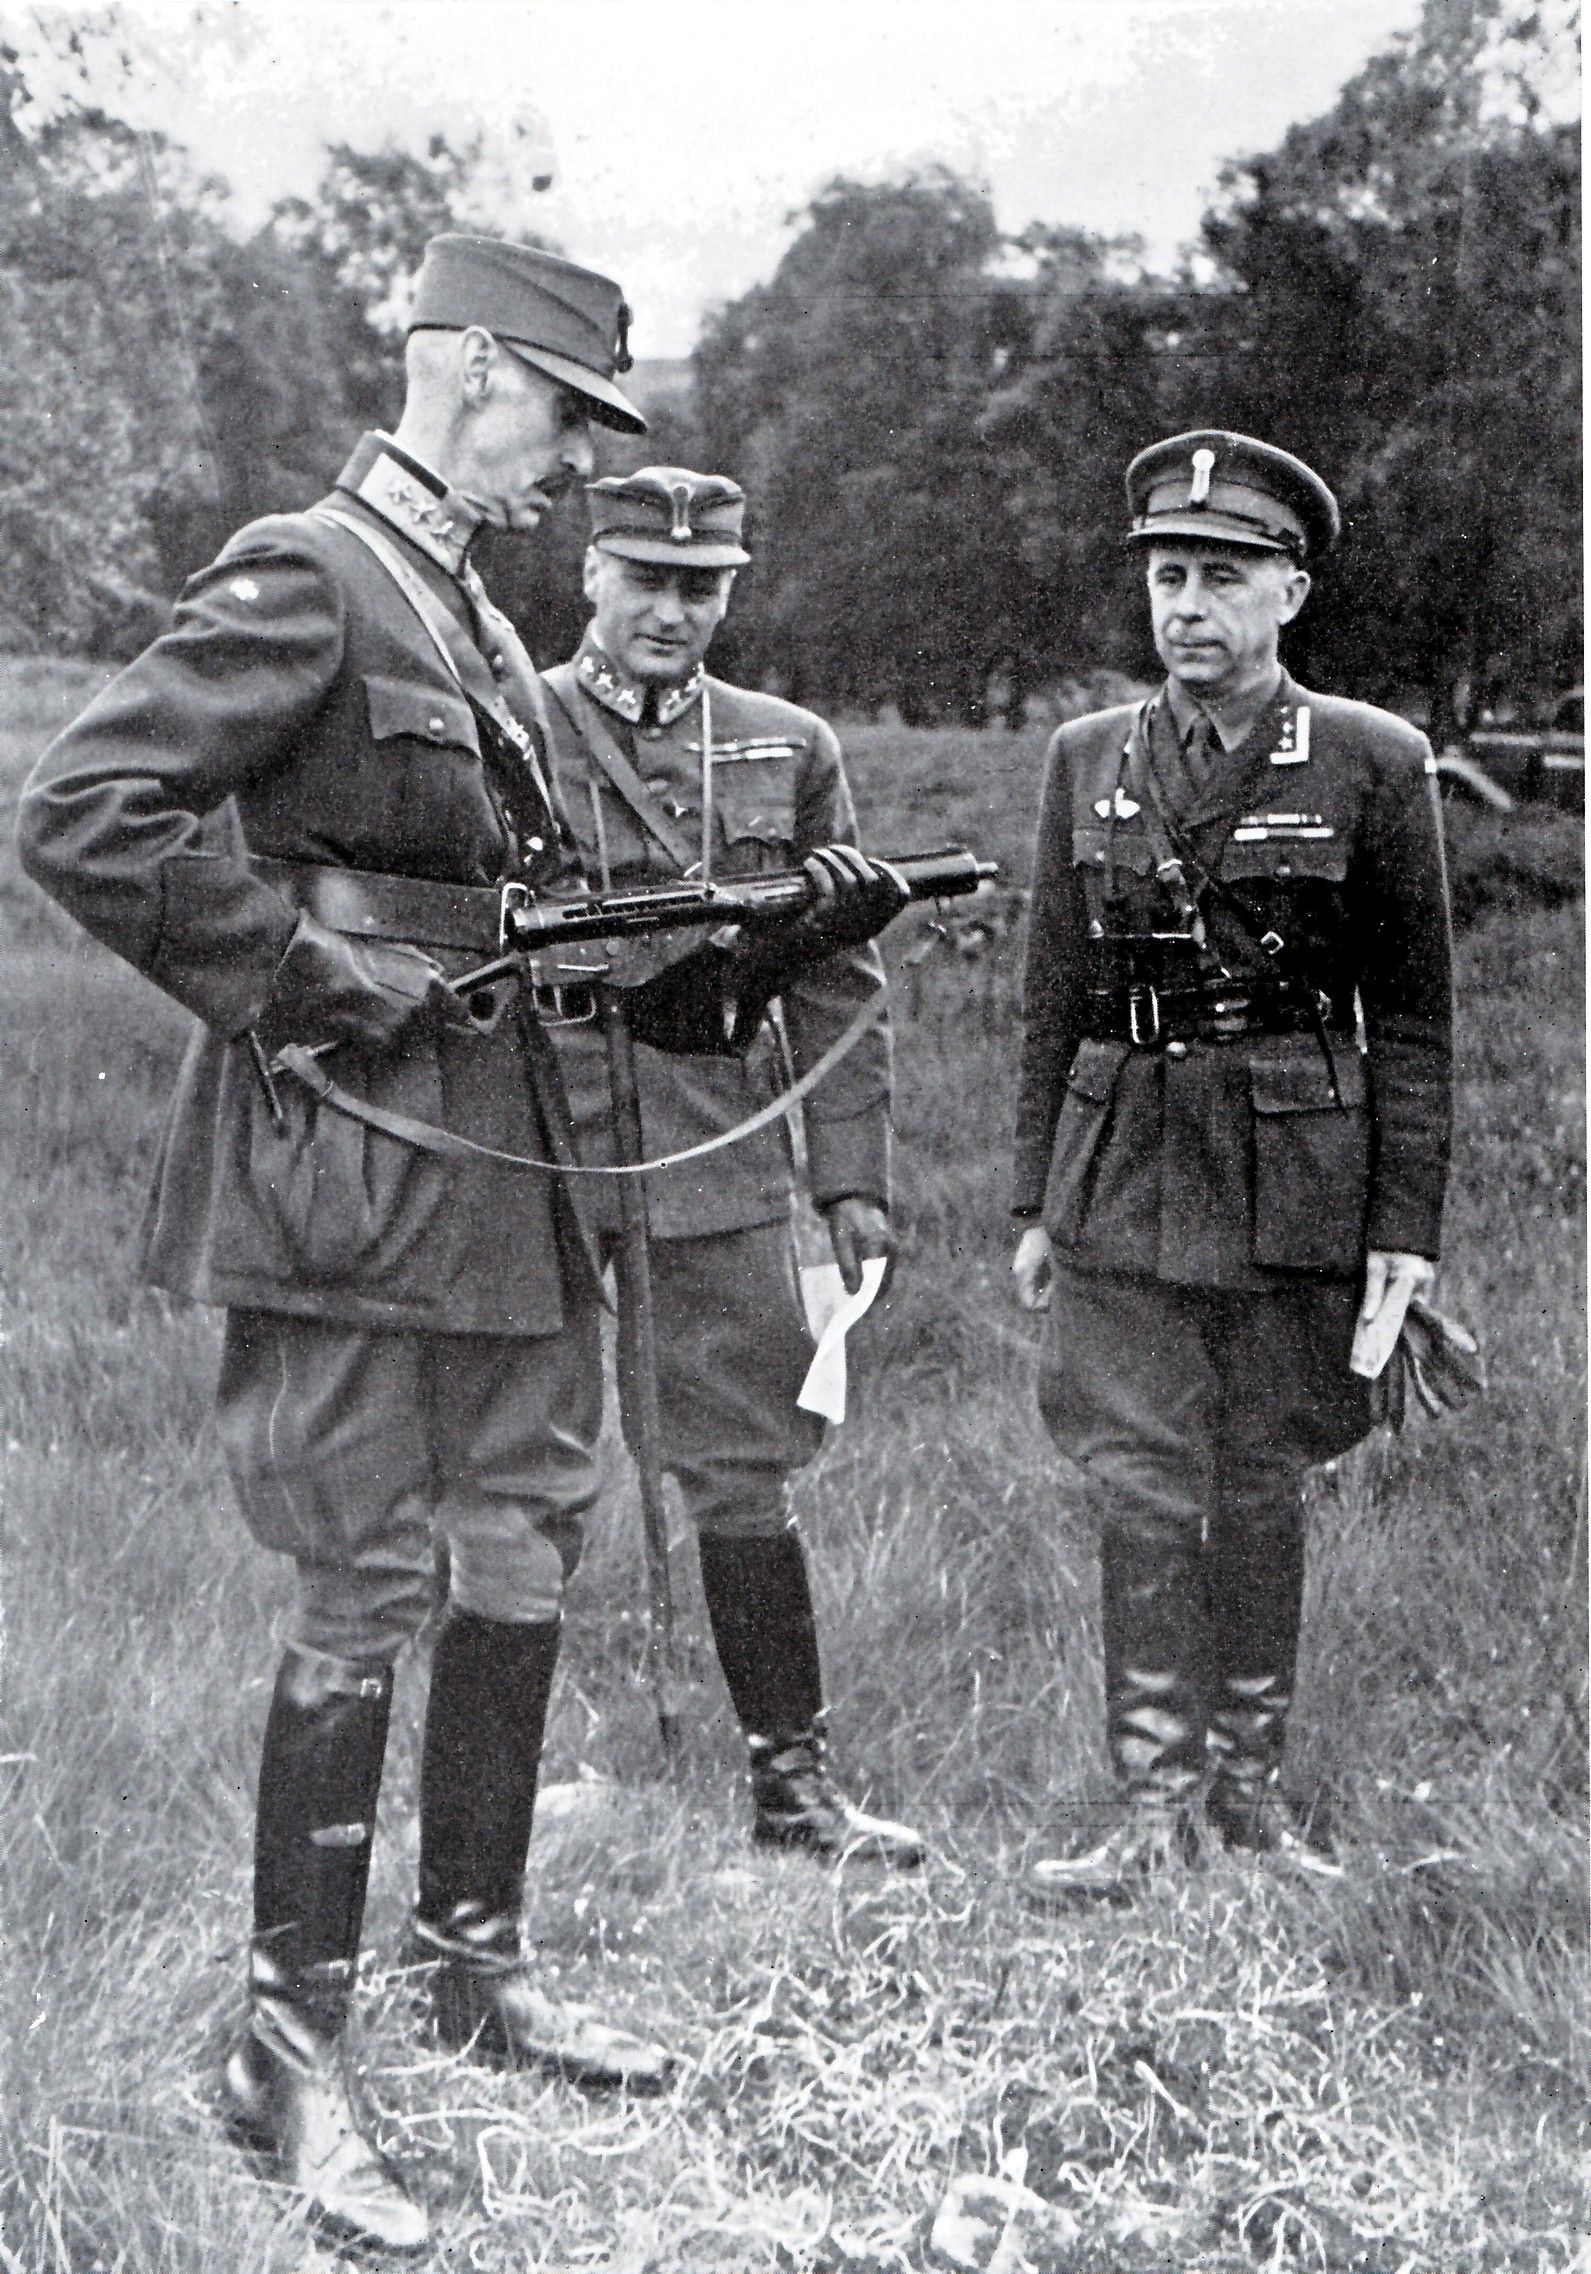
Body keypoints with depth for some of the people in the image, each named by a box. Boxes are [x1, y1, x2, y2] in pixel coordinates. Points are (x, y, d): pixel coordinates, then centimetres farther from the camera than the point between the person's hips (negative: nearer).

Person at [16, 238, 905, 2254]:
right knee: (361, 1602, -2)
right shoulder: (302, 581, -11)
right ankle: (290, 2055, 13)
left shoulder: (473, 613, 17)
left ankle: (475, 1967, 30)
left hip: (507, 1163, 9)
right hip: (351, 1163, -9)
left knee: (525, 1562, 14)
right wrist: (309, 977, -18)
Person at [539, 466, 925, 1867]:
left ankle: (794, 1780, 14)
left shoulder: (790, 753, 11)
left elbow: (839, 984, 11)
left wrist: (852, 1177, 6)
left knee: (748, 1476, 5)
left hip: (724, 1170, 2)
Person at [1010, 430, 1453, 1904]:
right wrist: (1035, 1203, 8)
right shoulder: (1087, 761, 7)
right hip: (1123, 1175, 2)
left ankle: (1249, 1774, 24)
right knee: (1143, 1491, 0)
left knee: (1263, 1489, 8)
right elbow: (1052, 1000, 11)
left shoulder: (1372, 764, -1)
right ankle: (1152, 1805, 8)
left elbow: (1412, 1020, 0)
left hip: (1296, 1176, -2)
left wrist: (1406, 1225, -4)